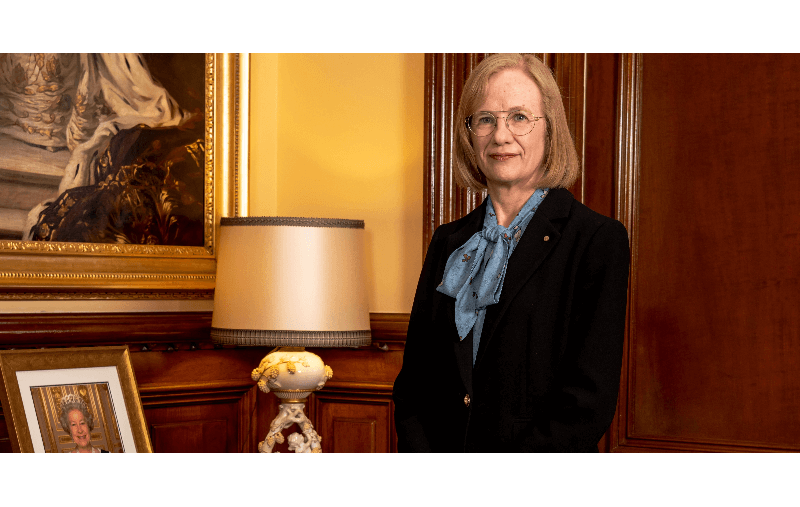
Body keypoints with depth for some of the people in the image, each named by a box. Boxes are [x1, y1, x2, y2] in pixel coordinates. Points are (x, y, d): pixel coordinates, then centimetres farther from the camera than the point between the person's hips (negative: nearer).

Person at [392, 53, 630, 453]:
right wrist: (417, 447, -11)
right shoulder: (448, 242, 8)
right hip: (443, 444, 4)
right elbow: (412, 381, 6)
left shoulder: (598, 240, -9)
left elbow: (588, 403, -15)